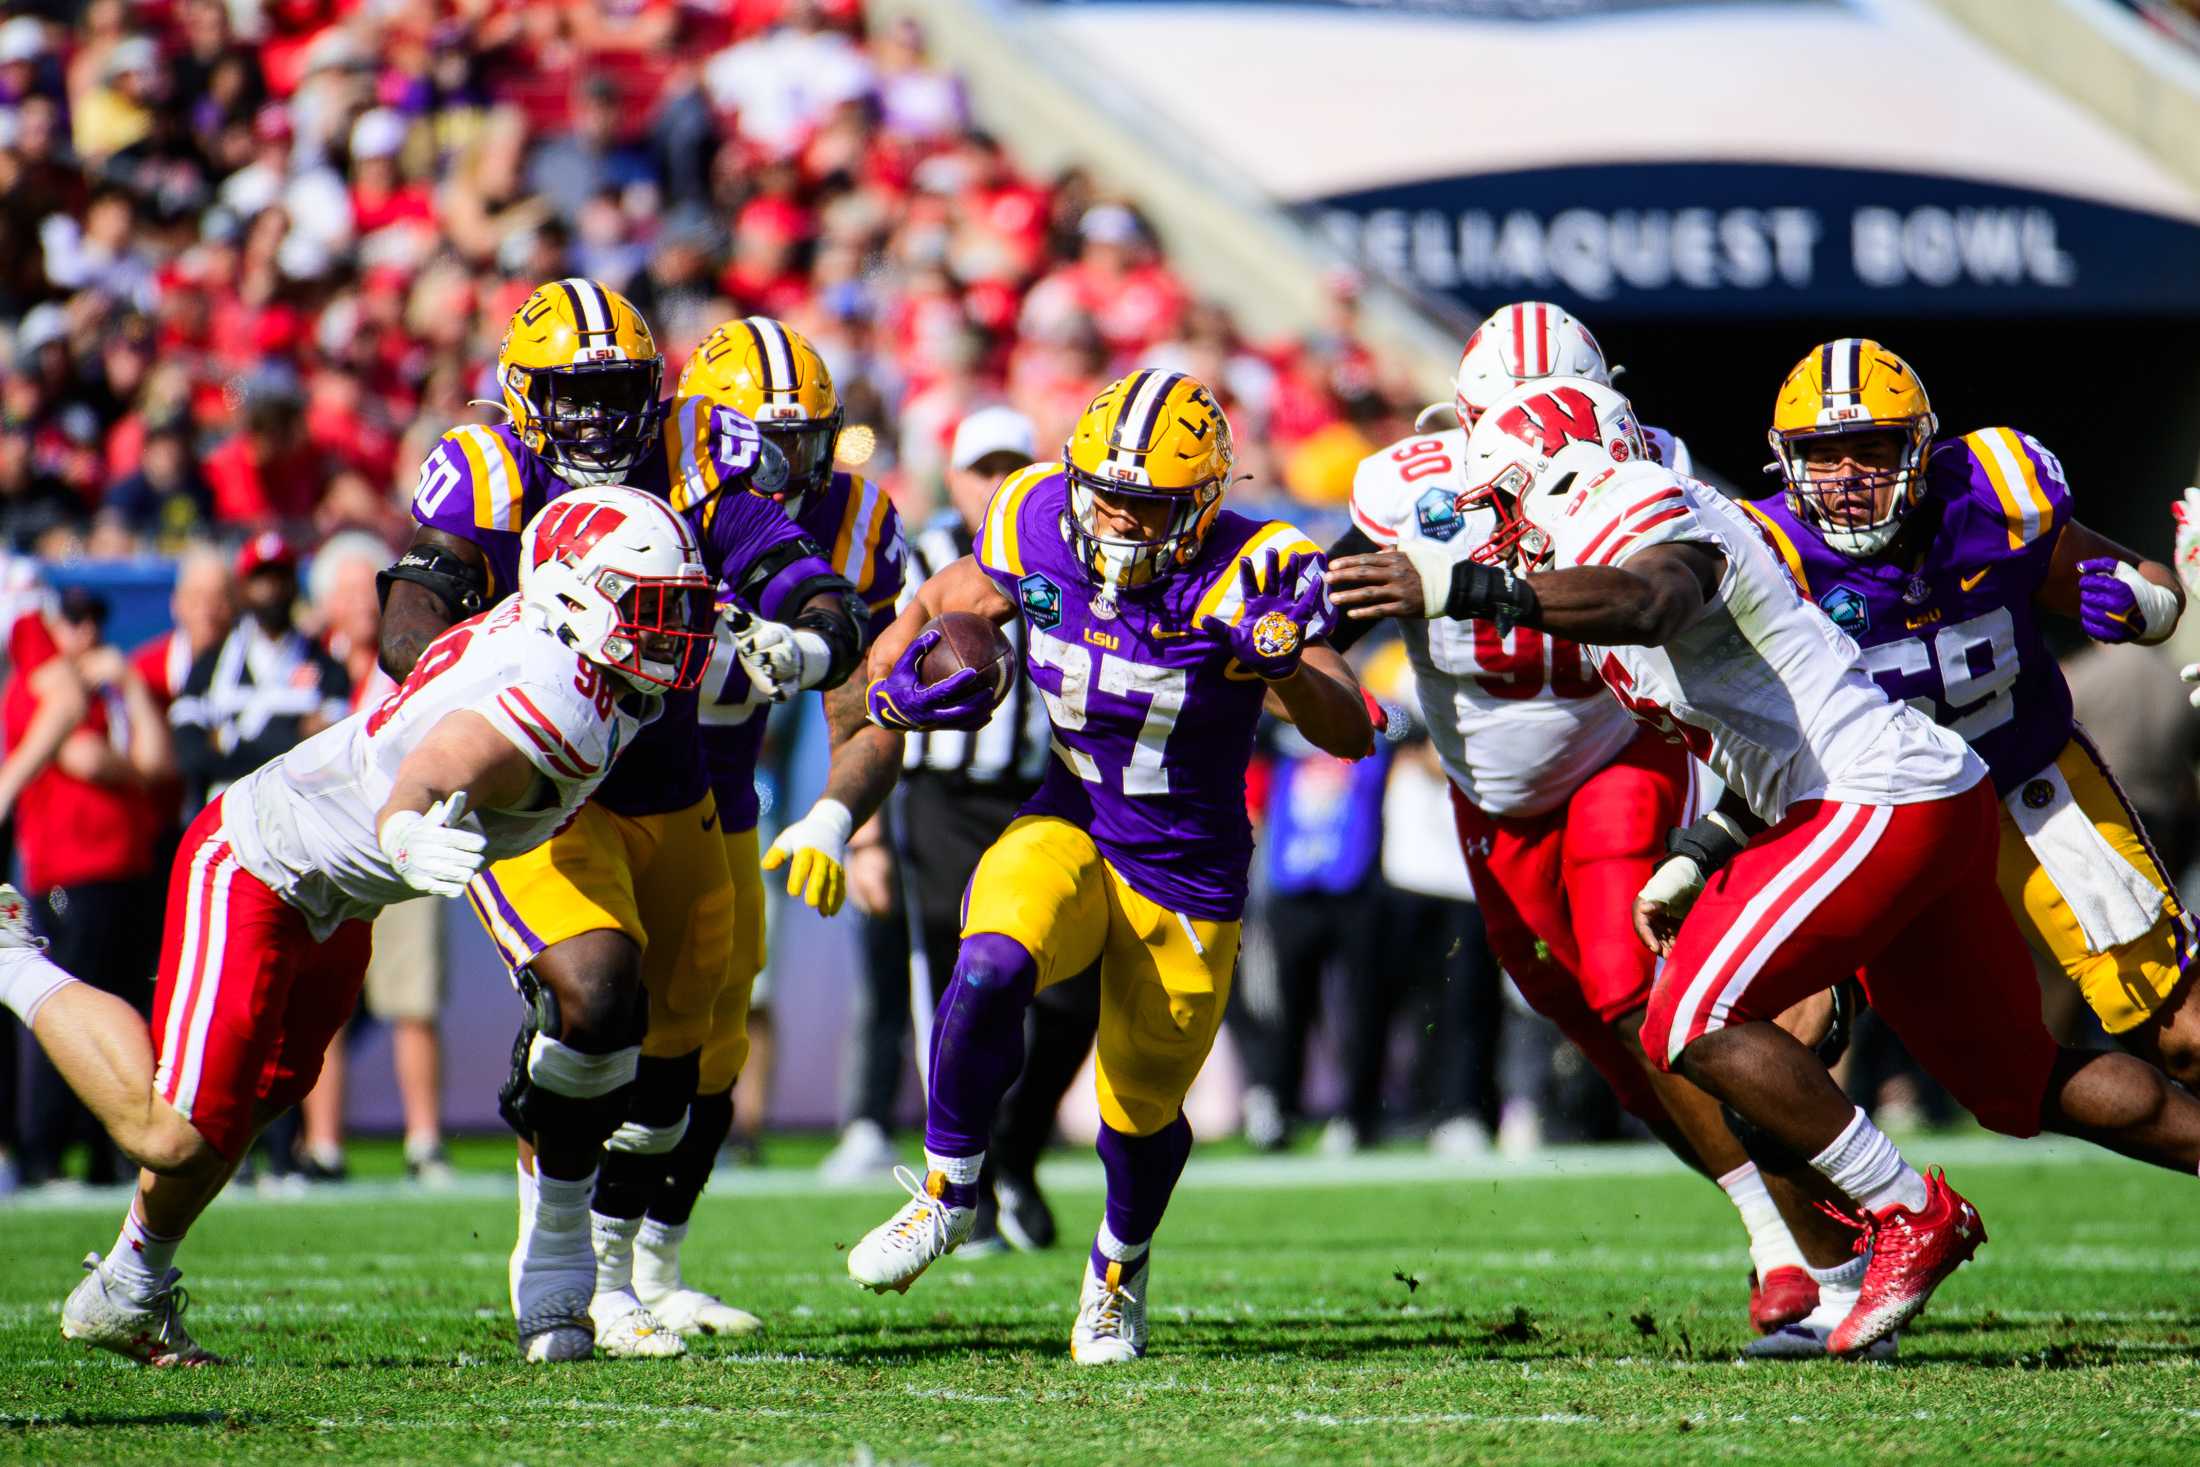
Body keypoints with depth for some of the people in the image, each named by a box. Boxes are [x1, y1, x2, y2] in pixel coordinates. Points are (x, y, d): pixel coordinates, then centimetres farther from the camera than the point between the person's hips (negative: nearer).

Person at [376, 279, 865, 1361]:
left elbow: (825, 606, -9)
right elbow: (408, 628, -24)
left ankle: (609, 1278, 36)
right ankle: (551, 1242, -9)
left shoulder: (698, 471, -5)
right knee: (593, 987, -28)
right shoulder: (486, 482, -12)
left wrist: (803, 644, -34)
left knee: (664, 1065, 11)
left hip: (669, 804, 4)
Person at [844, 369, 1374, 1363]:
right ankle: (949, 1191, -5)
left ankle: (1121, 1265, 43)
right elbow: (940, 605, 8)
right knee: (991, 972, -30)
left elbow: (1349, 735, -26)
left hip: (1189, 883, -1)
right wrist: (899, 686, -13)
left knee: (1141, 1112, 8)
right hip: (1066, 834, 2)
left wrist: (1284, 665, -46)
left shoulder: (1245, 576, -21)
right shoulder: (1040, 532, -11)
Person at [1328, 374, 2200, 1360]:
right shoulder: (1596, 577, 21)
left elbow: (1648, 605, -37)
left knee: (1694, 1025, -15)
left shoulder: (1653, 514, -10)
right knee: (2025, 1085, 17)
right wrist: (1692, 866, 15)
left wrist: (1462, 591, -46)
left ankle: (1912, 1216, -8)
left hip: (1885, 800, -11)